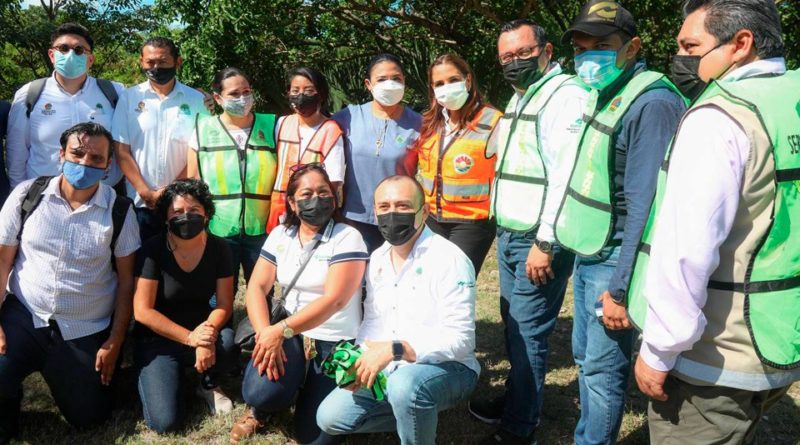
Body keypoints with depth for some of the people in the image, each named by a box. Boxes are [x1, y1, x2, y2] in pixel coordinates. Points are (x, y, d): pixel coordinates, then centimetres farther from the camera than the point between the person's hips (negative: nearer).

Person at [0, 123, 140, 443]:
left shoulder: (119, 211, -6)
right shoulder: (27, 195, -4)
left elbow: (126, 279, -3)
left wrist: (114, 343, -4)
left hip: (85, 332, 0)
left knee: (88, 418, 5)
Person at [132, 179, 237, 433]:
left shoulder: (218, 248, -8)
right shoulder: (153, 250, -16)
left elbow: (224, 305, -7)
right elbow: (142, 311, -17)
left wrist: (207, 335, -28)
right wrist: (189, 338, -26)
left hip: (200, 331, 3)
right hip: (157, 339, -2)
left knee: (228, 342, -33)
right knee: (164, 422, -20)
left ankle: (208, 385, 2)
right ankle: (162, 374, 15)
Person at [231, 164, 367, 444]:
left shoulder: (347, 238, -11)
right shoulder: (280, 235, 5)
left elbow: (334, 300, -21)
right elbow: (257, 287, 0)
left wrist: (281, 330, -28)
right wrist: (266, 333, -18)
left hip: (334, 342, -3)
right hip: (287, 333, 3)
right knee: (260, 392, -26)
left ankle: (306, 390, 27)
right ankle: (260, 409, 13)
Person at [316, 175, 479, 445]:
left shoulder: (450, 260, -19)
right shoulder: (377, 259, 6)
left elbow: (459, 339, -24)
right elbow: (372, 321, 12)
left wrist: (396, 349, -32)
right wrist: (359, 361, -8)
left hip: (447, 367, -7)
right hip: (389, 370, 7)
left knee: (405, 385, -38)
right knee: (329, 417, -1)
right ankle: (417, 415, 13)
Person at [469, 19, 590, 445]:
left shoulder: (566, 95, -13)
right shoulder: (519, 99, 18)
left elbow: (566, 177, -21)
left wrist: (545, 242, -22)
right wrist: (506, 231, 17)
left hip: (538, 239, -9)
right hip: (509, 234, 9)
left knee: (528, 331, 0)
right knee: (513, 323, 18)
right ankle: (516, 398, 35)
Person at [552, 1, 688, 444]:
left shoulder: (652, 104, -19)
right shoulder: (605, 95, 10)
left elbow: (644, 206, -23)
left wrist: (620, 288, -22)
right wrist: (575, 249, 16)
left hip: (614, 261, -9)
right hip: (588, 255, 9)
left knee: (603, 368, 2)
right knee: (585, 356, 19)